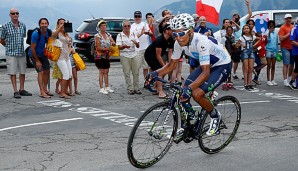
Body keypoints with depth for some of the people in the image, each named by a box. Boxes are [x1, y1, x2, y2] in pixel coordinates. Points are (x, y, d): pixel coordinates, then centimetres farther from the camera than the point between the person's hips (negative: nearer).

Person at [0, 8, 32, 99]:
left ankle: (22, 90, 20)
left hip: (22, 53, 4)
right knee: (13, 73, -3)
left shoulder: (23, 25, 6)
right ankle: (15, 91, 1)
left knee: (22, 72, 8)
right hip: (11, 53, -4)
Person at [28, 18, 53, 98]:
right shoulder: (36, 34, -28)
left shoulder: (49, 32, -11)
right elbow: (32, 48, -23)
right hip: (34, 54, -7)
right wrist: (37, 61, -18)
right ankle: (42, 92, -12)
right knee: (40, 72, -13)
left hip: (43, 54, 7)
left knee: (47, 71, 9)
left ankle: (45, 89, 23)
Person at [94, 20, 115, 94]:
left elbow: (114, 43, 6)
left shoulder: (108, 35, 9)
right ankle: (101, 88, -2)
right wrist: (108, 49, -20)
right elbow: (98, 48, -14)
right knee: (101, 72, -5)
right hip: (100, 56, -6)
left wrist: (112, 43, -18)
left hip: (107, 56, 6)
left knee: (106, 72, 10)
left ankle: (107, 87, 17)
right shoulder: (98, 36, -9)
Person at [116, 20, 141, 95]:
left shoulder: (133, 34, 9)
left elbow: (138, 46, 5)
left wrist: (136, 43, -18)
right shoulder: (120, 35, 1)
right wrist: (124, 46, -29)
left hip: (134, 55, 3)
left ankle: (136, 88, 9)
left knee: (136, 73, 2)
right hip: (125, 56, -3)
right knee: (127, 73, -3)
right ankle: (130, 89, 3)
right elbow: (119, 47, -7)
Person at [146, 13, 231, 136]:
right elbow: (172, 65, -3)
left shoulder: (201, 42, -36)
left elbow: (206, 72, -40)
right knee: (182, 91, -6)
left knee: (197, 94, -23)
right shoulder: (179, 43, -14)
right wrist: (156, 73, -22)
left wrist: (189, 88, -53)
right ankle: (191, 120, 16)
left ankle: (215, 116, 4)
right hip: (207, 65, 7)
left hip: (222, 65, -7)